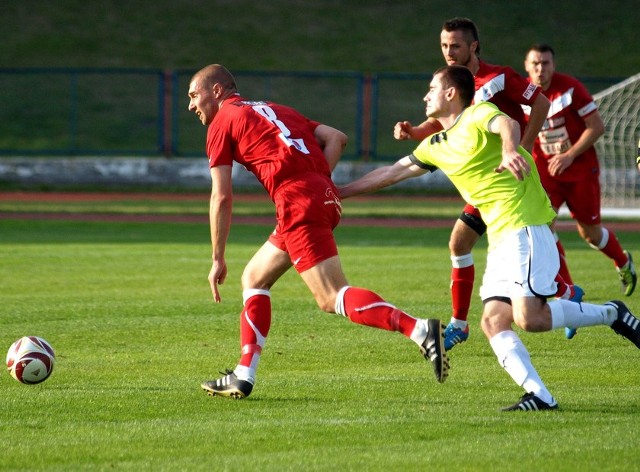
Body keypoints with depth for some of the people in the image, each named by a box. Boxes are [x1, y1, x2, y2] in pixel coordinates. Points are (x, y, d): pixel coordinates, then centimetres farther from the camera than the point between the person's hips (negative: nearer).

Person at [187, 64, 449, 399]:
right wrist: (318, 180, 11)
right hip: (325, 195, 9)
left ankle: (420, 330, -31)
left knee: (332, 298, -15)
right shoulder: (271, 110, 30)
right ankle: (243, 377, 19)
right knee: (254, 279, 20)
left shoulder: (222, 123, 7)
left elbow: (221, 198, 1)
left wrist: (218, 259, 7)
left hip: (298, 201, -9)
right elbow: (336, 137, 20)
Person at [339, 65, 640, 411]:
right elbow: (392, 172, 31)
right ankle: (539, 395, -13)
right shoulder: (436, 146, 21)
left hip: (525, 227, -9)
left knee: (528, 317, -20)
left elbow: (506, 124, -28)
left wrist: (509, 149, -51)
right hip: (499, 239, 9)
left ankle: (612, 315, -4)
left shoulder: (478, 115, -4)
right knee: (493, 322, -7)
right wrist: (342, 191, 32)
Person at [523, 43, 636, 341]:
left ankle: (623, 263, 43)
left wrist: (570, 156, -20)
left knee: (590, 233, 8)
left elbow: (596, 126, -13)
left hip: (581, 169, -2)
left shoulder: (570, 88, -15)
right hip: (545, 171, 2)